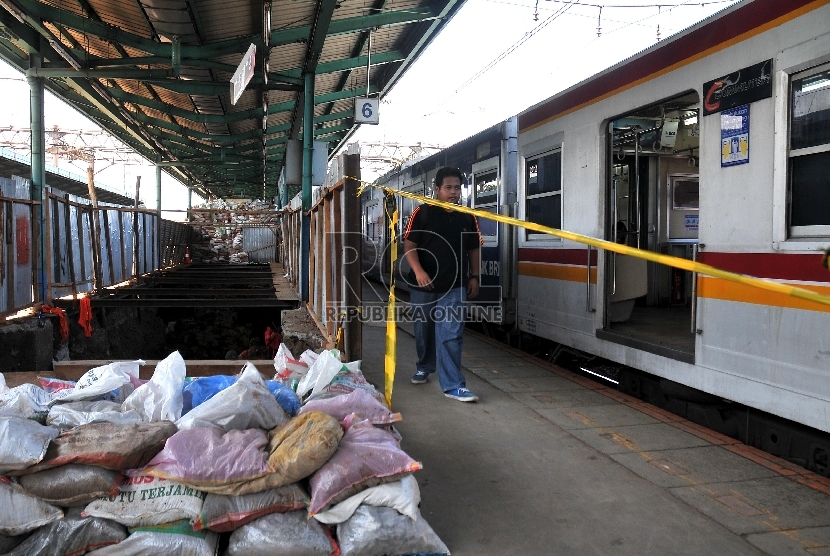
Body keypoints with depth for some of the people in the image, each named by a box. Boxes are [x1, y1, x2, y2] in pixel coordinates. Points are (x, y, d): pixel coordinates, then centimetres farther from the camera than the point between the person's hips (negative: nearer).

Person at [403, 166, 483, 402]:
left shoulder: (467, 218, 4)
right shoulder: (422, 213, -5)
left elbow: (474, 249, 12)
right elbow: (409, 245, -8)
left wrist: (474, 276, 4)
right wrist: (418, 271, -21)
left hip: (454, 287, 1)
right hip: (423, 286, 0)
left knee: (451, 335, -6)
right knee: (424, 330, 16)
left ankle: (453, 385, -3)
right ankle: (424, 367, 40)